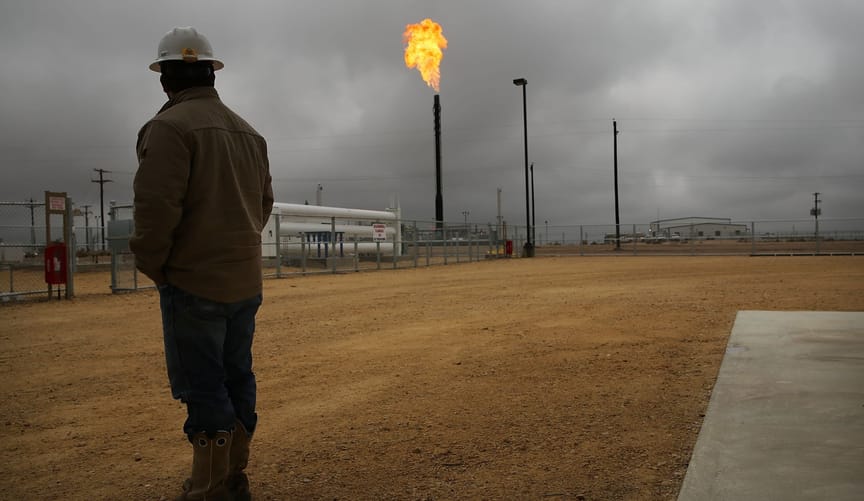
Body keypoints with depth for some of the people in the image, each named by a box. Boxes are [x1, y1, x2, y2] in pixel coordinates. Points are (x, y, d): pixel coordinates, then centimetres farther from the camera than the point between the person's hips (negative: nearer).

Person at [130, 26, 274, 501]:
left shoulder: (170, 126, -11)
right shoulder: (248, 131, 13)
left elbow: (157, 207, -19)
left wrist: (152, 266, -6)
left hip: (194, 283, -7)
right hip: (246, 280, 8)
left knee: (202, 389, 0)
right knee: (236, 379, 14)